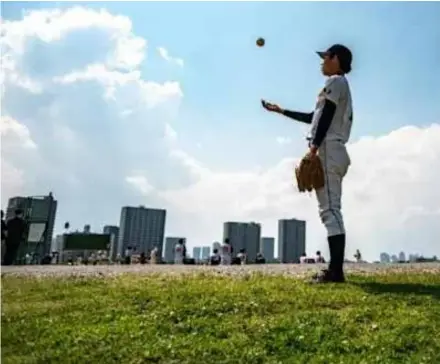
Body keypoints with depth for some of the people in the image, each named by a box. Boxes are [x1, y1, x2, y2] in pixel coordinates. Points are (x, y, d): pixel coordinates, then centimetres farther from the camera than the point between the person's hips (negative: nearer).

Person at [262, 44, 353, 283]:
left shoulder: (335, 81, 0)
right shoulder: (339, 84, 29)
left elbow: (326, 116, -13)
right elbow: (315, 117, 32)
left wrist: (313, 147, -21)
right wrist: (281, 111, 36)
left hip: (328, 150, -10)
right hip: (334, 151, 10)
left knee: (330, 209, -16)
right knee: (330, 209, 5)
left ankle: (336, 270, -19)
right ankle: (335, 269, 5)